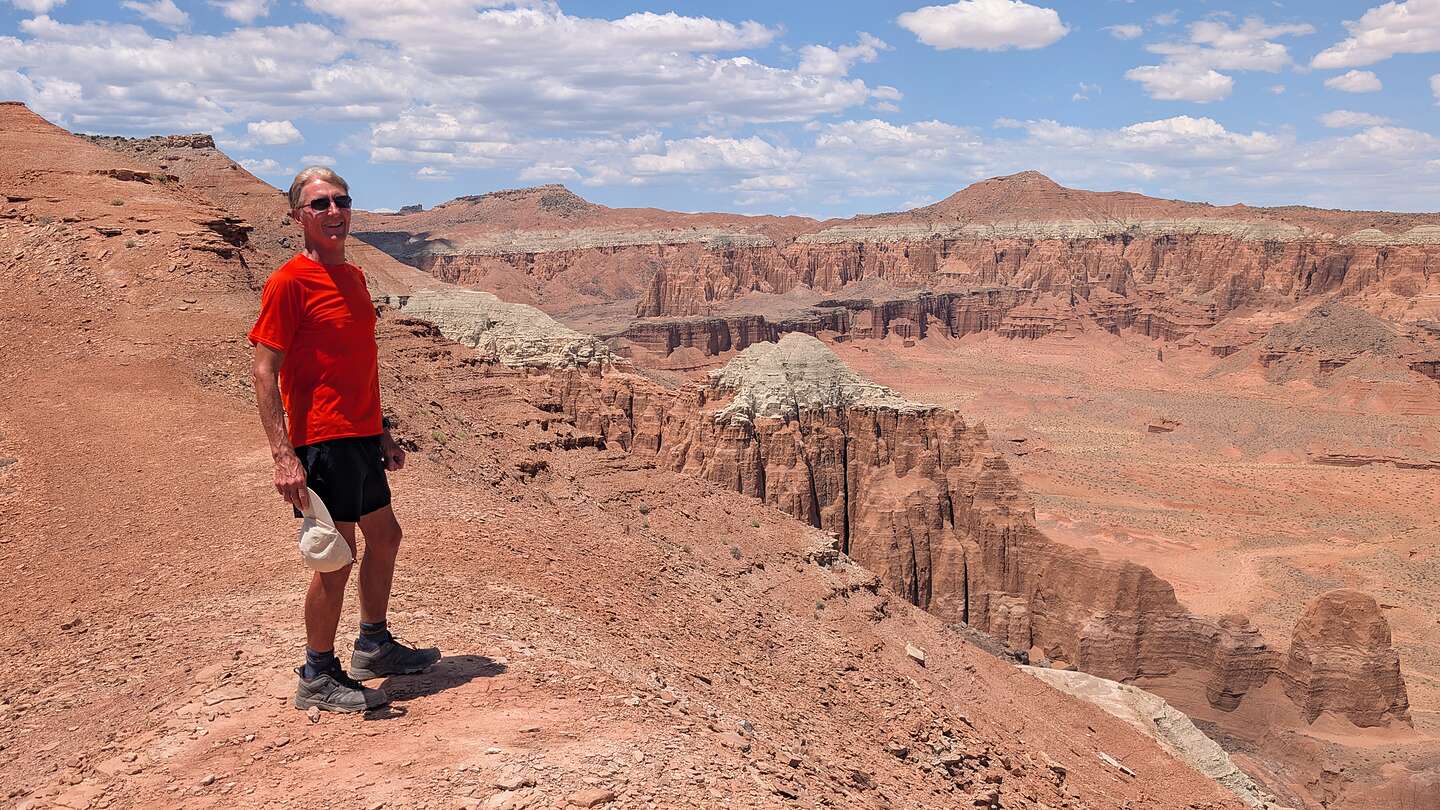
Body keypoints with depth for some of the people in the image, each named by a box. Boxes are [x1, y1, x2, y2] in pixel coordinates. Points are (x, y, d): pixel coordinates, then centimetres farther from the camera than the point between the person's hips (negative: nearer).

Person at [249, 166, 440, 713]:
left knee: (385, 537, 18)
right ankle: (318, 678, 12)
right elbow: (264, 372, -15)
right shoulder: (289, 282, -12)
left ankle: (374, 647, 35)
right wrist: (284, 457, -22)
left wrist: (383, 434, 20)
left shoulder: (352, 276, 13)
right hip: (322, 442, -9)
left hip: (362, 439, 9)